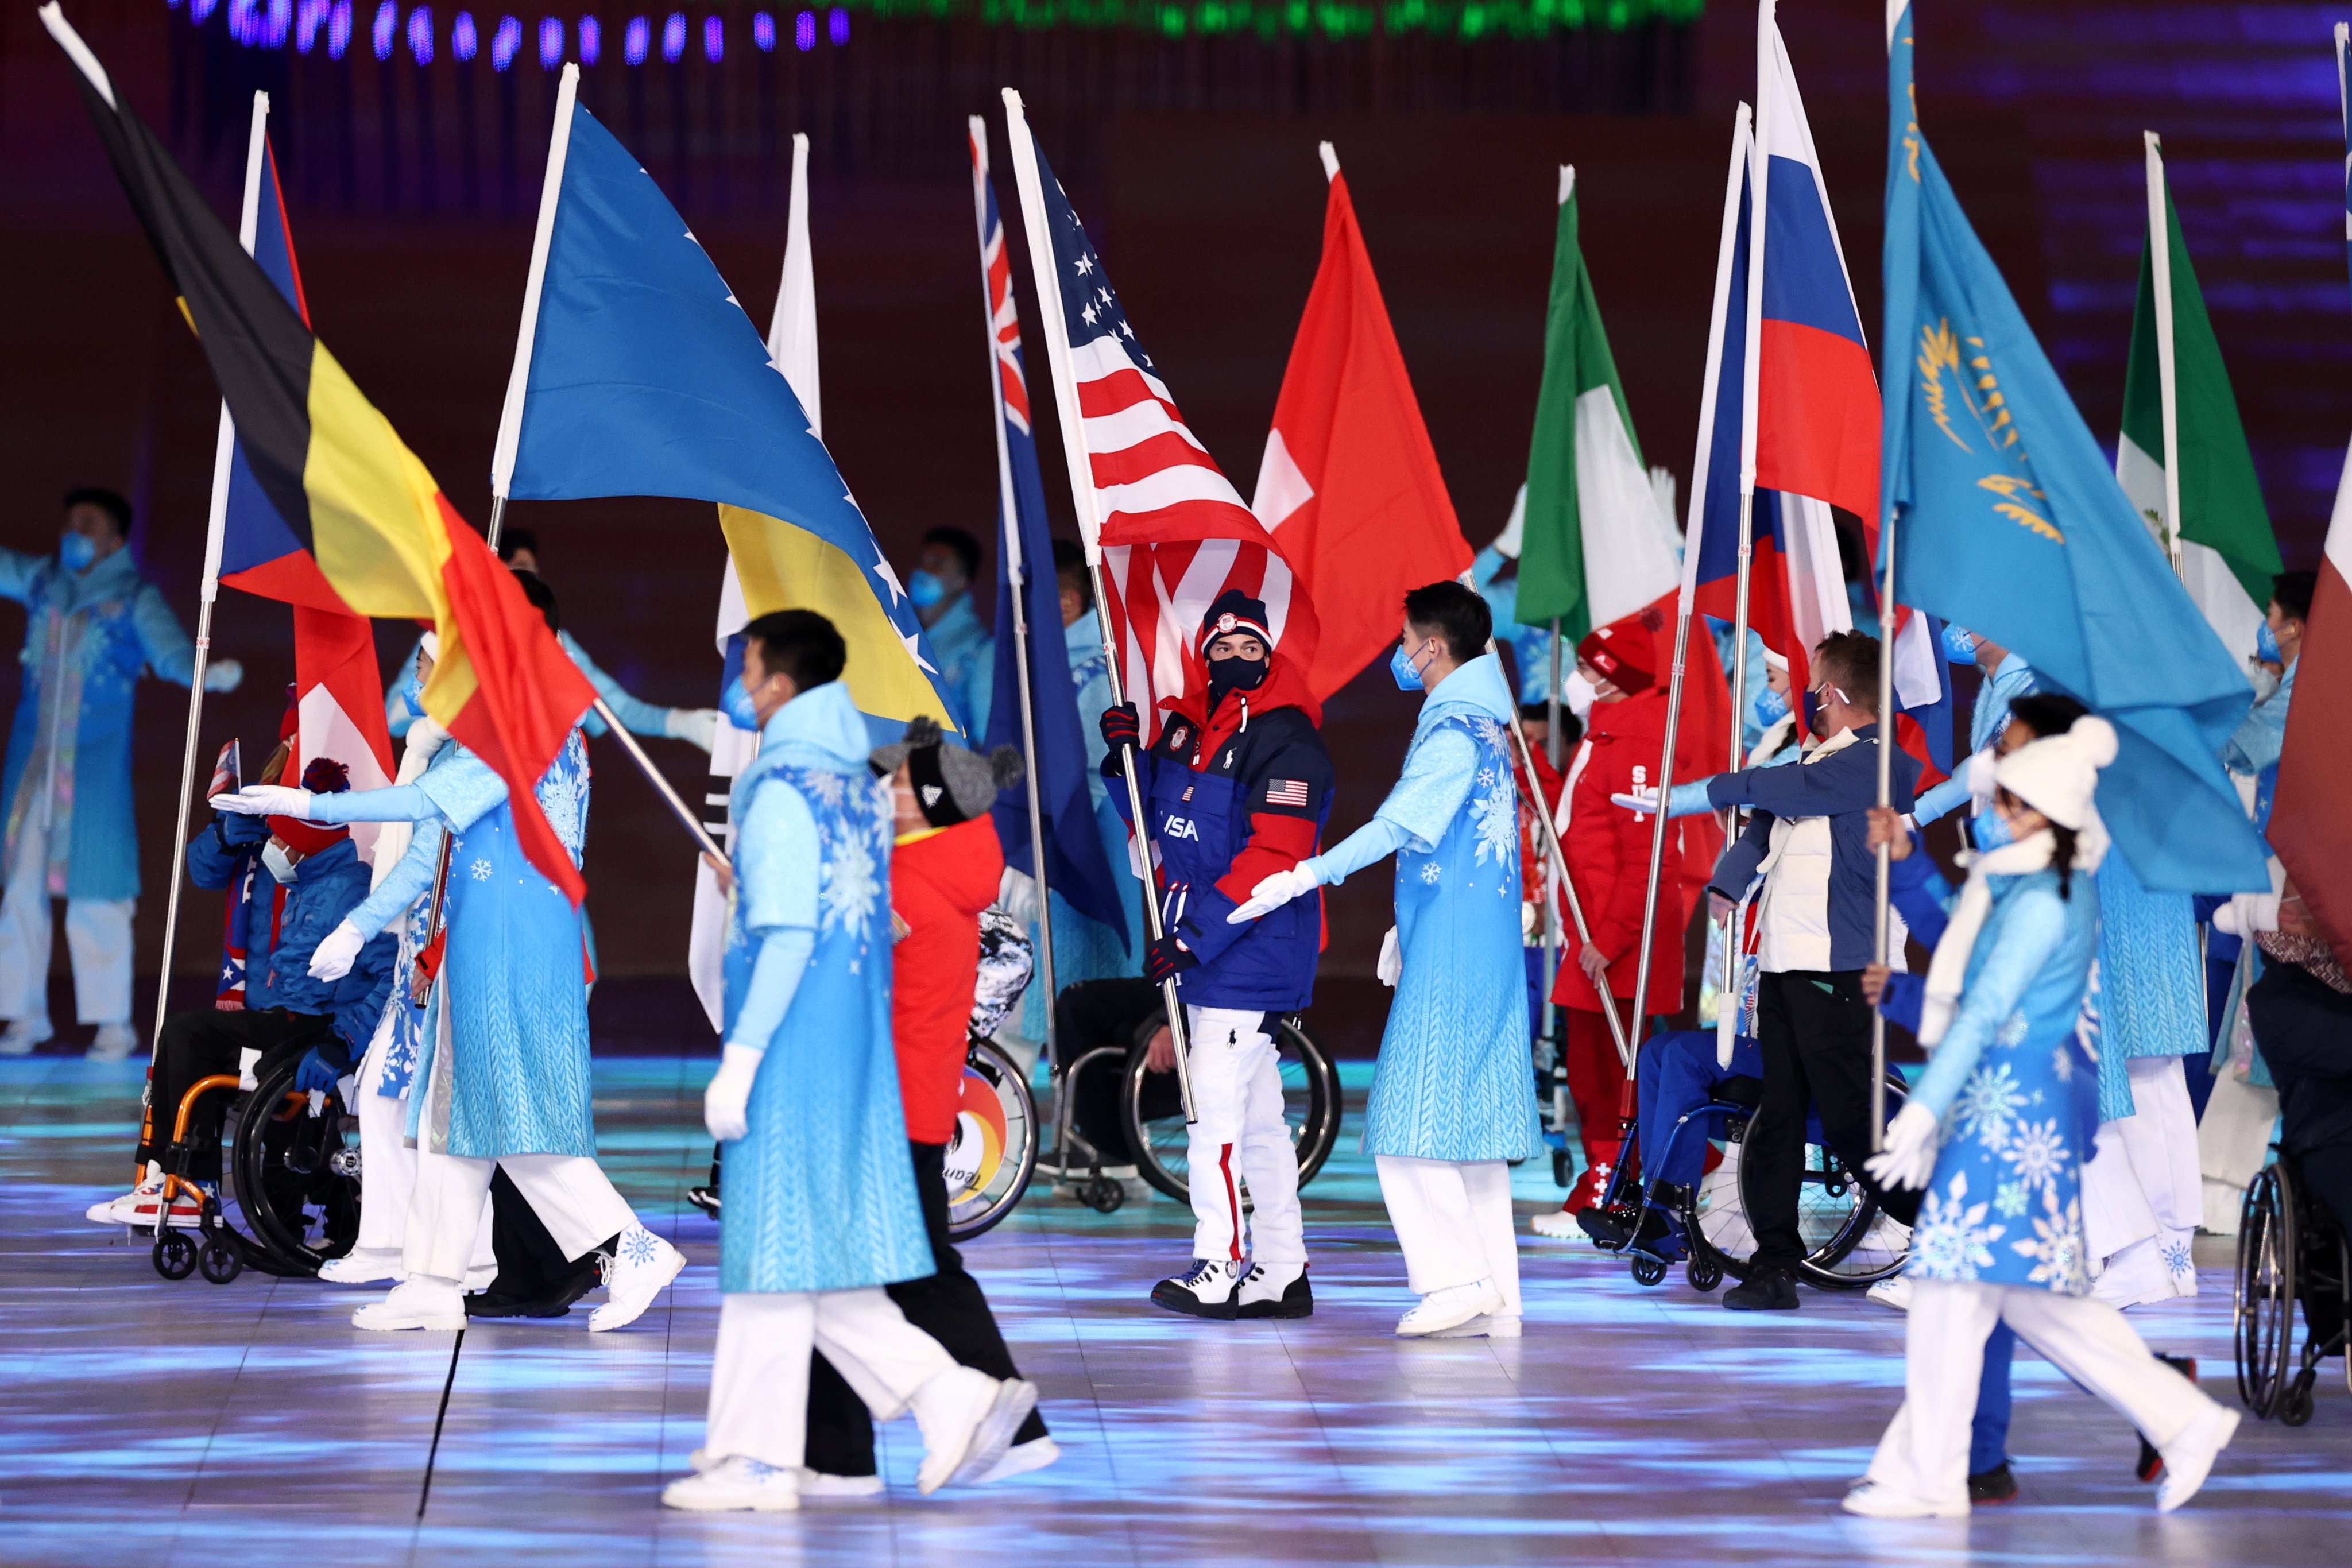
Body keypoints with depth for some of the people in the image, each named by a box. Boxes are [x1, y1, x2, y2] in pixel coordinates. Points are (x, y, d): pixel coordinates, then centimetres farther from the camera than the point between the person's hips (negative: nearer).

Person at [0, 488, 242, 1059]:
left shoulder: (134, 599, -1)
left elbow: (169, 650, -12)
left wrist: (206, 671, -34)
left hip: (96, 767, -4)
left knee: (96, 895, -5)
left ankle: (113, 1023, 1)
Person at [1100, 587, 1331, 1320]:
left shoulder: (1287, 742, -14)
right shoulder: (1187, 725, 11)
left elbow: (1273, 859, -21)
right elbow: (1156, 823, 20)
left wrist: (1193, 937, -23)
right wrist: (1128, 759, 0)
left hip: (1253, 950, -9)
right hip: (1205, 953, 9)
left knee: (1215, 1106, -11)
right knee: (1257, 1115, 13)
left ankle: (1219, 1270, -6)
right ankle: (1282, 1273, 19)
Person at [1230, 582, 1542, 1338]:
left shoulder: (1455, 733, -14)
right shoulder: (1481, 727, 18)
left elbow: (1398, 824, -27)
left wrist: (1306, 876, -33)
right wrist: (1405, 930, 31)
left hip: (1450, 960, -10)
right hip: (1482, 953, 10)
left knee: (1413, 1128, -8)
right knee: (1471, 1128, 9)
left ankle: (1456, 1278, -9)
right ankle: (1494, 1299, 8)